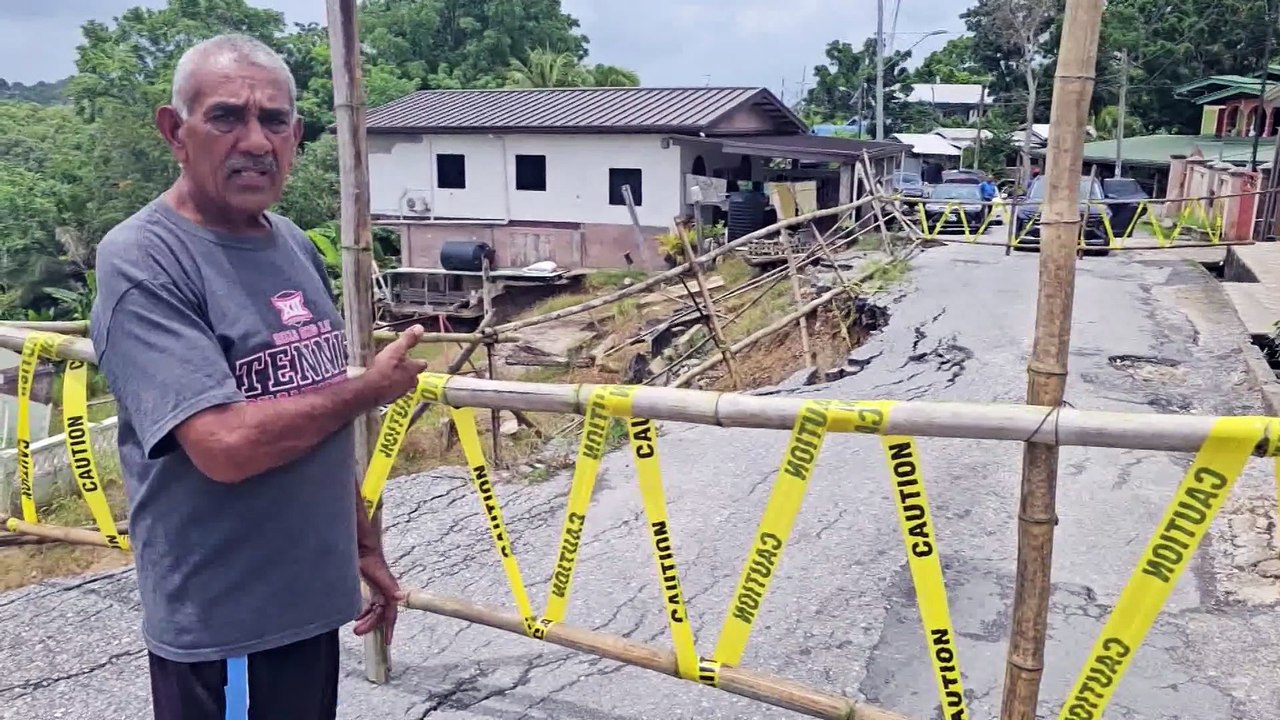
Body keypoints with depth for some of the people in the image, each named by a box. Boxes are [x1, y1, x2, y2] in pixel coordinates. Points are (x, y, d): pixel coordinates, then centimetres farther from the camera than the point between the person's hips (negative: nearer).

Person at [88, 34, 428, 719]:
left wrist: (362, 545, 16)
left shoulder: (293, 244, 6)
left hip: (311, 598, 7)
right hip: (227, 626, -7)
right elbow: (226, 446, -28)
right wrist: (369, 387, -14)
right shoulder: (141, 263, -17)